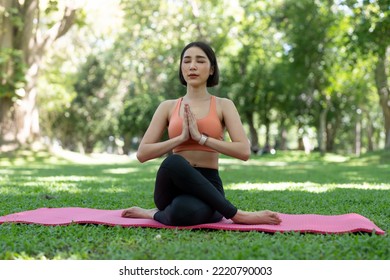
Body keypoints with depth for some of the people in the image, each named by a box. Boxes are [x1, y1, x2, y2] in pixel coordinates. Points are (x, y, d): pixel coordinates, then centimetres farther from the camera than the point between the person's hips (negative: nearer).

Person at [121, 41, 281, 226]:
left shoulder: (223, 105, 7)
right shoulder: (168, 107, 11)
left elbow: (244, 151, -7)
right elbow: (142, 154, 2)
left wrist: (200, 137, -14)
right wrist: (182, 137, -10)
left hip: (207, 185, -3)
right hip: (174, 186, 3)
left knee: (184, 213, -42)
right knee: (174, 163, -38)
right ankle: (237, 215, -24)